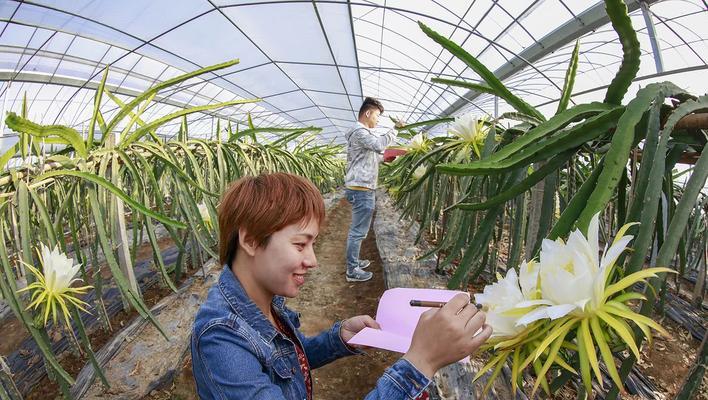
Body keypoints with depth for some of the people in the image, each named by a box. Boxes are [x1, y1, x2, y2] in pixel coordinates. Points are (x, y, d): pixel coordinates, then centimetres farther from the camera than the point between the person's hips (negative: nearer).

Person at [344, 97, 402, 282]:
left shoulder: (362, 132, 21)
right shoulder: (360, 131, -13)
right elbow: (380, 144, -29)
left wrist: (384, 157, 14)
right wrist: (395, 128, -17)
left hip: (359, 188, 11)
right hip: (361, 190, -11)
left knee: (357, 230, 18)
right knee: (358, 231, -4)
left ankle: (353, 261, 30)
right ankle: (352, 271, 4)